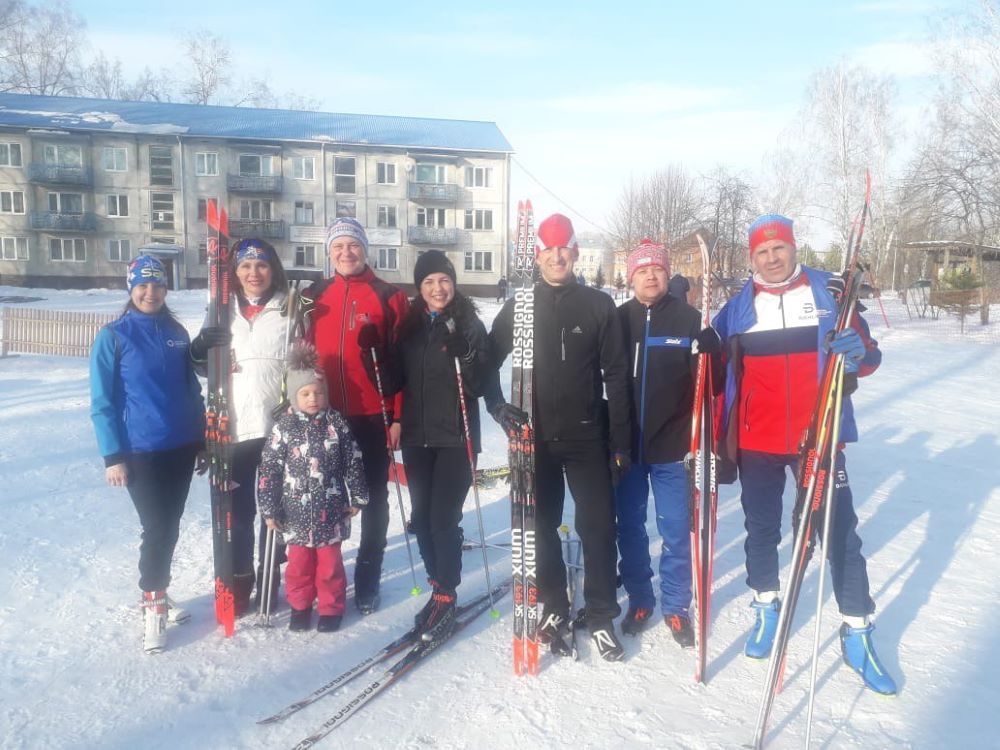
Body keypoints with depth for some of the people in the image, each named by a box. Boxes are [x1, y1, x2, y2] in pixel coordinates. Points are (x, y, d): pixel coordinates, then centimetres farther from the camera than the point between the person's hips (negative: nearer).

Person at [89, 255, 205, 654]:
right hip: (141, 452, -4)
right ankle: (152, 605, 16)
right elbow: (102, 402, -7)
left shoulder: (177, 333, 7)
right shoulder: (113, 336, -6)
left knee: (170, 526, 13)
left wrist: (203, 437, 12)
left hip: (182, 447, 5)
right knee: (157, 528, -4)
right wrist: (113, 456, -11)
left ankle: (157, 594, 32)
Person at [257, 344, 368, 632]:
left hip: (330, 511, 0)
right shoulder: (284, 427, -5)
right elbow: (269, 470, -3)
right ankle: (300, 606, 31)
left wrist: (357, 498, 5)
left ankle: (331, 608, 25)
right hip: (296, 512, 0)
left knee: (330, 560, 9)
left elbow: (353, 462, 3)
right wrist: (269, 509, -4)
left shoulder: (336, 424, -3)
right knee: (298, 561, 11)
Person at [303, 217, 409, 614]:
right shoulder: (314, 297, 7)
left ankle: (368, 581, 22)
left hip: (373, 416, -2)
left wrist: (398, 417, -8)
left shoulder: (390, 297, -2)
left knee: (374, 498, 9)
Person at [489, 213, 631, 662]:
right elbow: (487, 363, 9)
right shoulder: (519, 306, 4)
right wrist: (498, 408, -5)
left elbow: (616, 376, 0)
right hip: (534, 437, 2)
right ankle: (553, 607, 27)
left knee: (598, 526, 1)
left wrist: (620, 440, -4)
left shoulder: (599, 306, 0)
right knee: (541, 525, 9)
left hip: (587, 436, -1)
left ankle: (601, 616, 17)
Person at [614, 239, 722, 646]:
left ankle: (676, 606, 24)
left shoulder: (689, 319, -2)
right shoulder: (617, 319, 2)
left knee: (676, 532, 6)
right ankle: (639, 599, 30)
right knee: (629, 527, 12)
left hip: (671, 445, -2)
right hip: (625, 445, 2)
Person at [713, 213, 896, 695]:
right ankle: (766, 609, 34)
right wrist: (718, 432, 1)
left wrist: (857, 352, -23)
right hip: (756, 440, 2)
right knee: (761, 528, 14)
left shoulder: (829, 293, 0)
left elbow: (870, 356, 0)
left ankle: (857, 633, 19)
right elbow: (718, 367, 10)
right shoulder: (737, 306, 3)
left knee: (840, 532, 4)